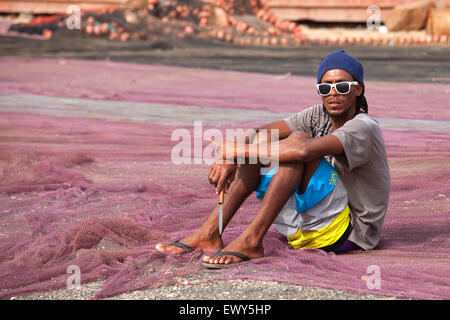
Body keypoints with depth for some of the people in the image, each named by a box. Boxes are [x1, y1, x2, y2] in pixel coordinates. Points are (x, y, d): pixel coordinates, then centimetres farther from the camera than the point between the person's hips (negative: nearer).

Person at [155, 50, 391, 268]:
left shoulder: (364, 127, -17)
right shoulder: (319, 116, 8)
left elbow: (304, 150, -34)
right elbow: (261, 133, -1)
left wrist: (237, 151, -28)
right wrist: (227, 156, -21)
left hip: (352, 232, -8)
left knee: (298, 140, -26)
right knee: (258, 143, -3)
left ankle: (251, 240, -30)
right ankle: (209, 233, -12)